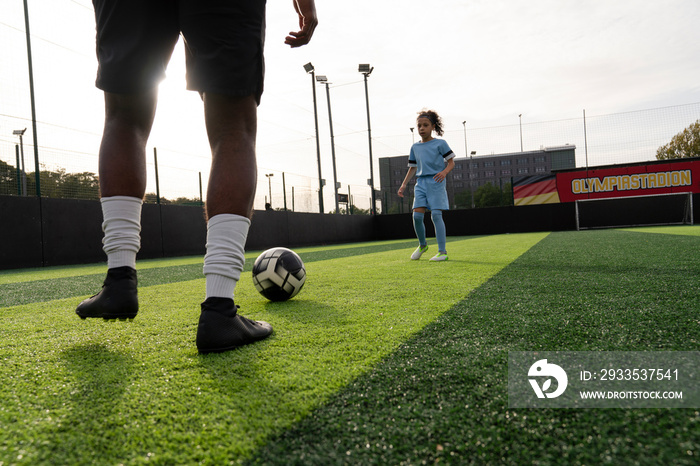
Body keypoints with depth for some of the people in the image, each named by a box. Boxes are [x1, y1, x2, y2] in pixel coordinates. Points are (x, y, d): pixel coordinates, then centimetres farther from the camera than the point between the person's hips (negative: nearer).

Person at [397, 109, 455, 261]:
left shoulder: (440, 143, 3)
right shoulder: (415, 147, 15)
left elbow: (451, 162, 2)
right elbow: (412, 168, 21)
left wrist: (444, 172, -18)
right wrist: (404, 185, 12)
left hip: (436, 182, -4)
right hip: (421, 182, 4)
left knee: (436, 215, -12)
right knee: (417, 215, -8)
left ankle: (442, 251, -7)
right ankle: (422, 245, 15)